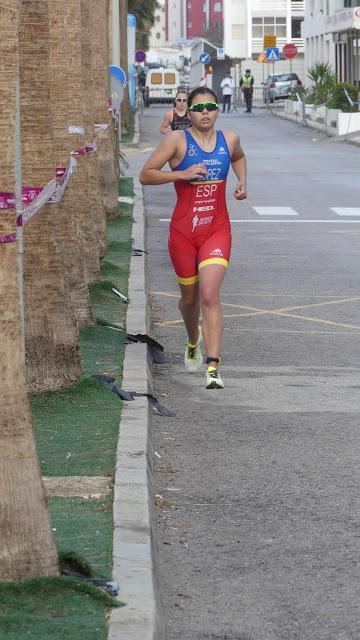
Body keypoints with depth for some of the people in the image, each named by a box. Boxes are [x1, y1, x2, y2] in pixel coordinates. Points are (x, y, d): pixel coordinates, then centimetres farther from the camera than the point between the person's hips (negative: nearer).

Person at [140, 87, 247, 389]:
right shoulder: (178, 140, -7)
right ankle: (193, 343, 48)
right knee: (190, 296, 15)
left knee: (210, 294, -17)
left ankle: (213, 367, -22)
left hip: (217, 230, 0)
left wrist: (242, 181, 11)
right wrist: (182, 174, -21)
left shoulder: (229, 139, 4)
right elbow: (146, 175, -9)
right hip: (183, 231, 0)